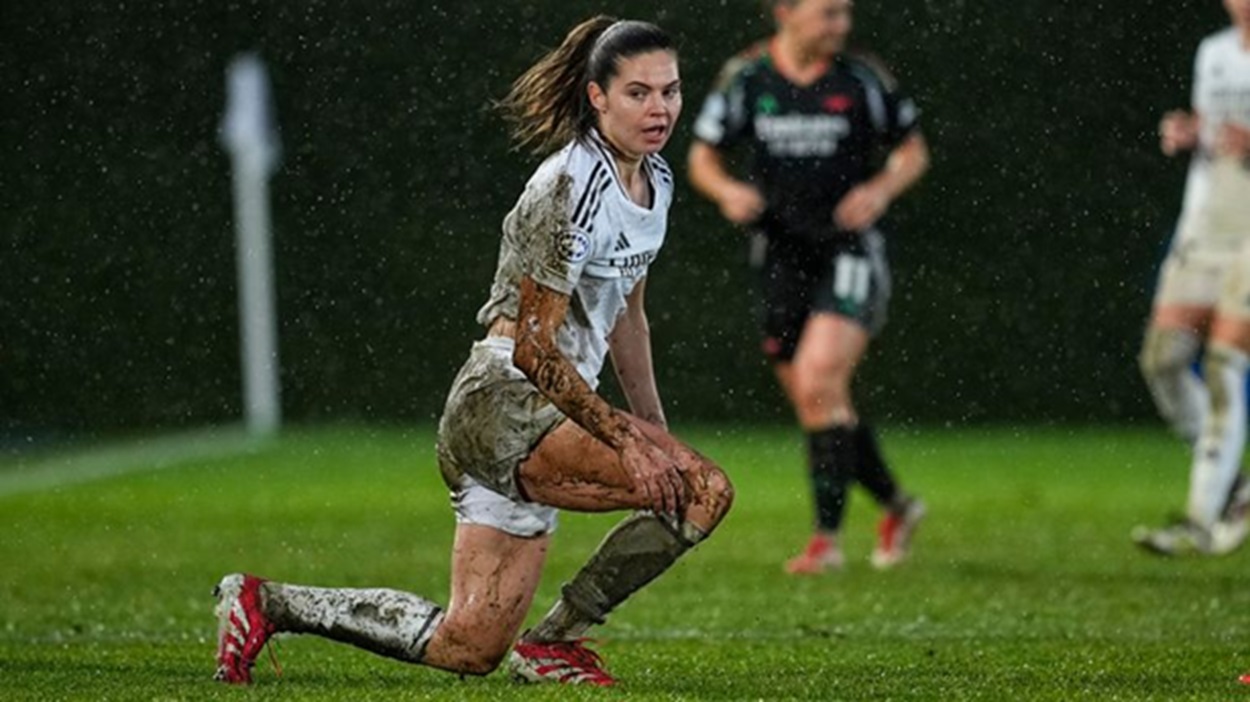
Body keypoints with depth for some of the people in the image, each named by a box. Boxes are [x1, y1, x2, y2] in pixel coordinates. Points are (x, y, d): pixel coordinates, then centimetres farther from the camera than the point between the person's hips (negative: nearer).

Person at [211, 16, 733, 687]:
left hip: (547, 418, 9)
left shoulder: (656, 181, 11)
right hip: (503, 404, -9)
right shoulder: (570, 187, -17)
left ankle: (264, 603, 17)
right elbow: (534, 349, -19)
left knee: (467, 648, 5)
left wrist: (656, 434, 18)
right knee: (704, 489, -26)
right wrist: (627, 441, -21)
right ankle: (554, 639, -13)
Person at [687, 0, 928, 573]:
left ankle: (827, 536, -12)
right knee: (814, 403, 8)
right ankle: (896, 505, 30)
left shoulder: (862, 78, -4)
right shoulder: (745, 78, 0)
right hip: (782, 257, 3)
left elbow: (913, 150, 7)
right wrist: (728, 190, -14)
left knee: (818, 383, -19)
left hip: (849, 251, -3)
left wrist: (881, 189, -13)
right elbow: (703, 156, 8)